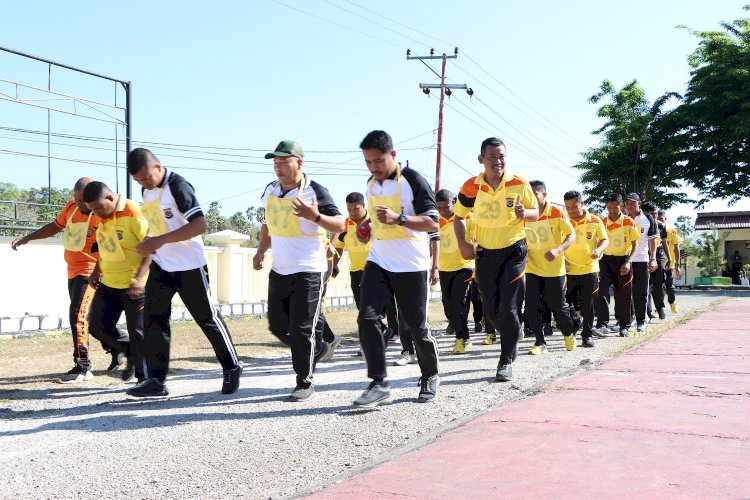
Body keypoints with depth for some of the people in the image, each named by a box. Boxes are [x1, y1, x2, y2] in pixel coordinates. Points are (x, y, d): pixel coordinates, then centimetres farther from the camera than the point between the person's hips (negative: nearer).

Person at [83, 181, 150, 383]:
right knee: (98, 326, 8)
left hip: (135, 286, -8)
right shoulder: (102, 217, 6)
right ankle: (131, 353, 28)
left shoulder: (132, 213, -18)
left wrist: (139, 278, -29)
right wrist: (97, 271, 13)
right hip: (108, 283, 8)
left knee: (137, 332, -3)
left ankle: (145, 378, 9)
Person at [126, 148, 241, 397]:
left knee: (207, 318, 3)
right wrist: (148, 242, 2)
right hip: (160, 266, 7)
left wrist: (160, 240, -30)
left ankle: (232, 368, 20)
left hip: (189, 266, -7)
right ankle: (155, 379, 1)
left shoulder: (178, 186, -19)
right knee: (152, 319, -2)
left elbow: (199, 225, -26)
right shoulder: (147, 190, 7)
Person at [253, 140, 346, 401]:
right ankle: (317, 348, 37)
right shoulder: (270, 190, 8)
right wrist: (261, 251, 8)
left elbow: (341, 225, -12)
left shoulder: (315, 191, -12)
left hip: (308, 272, -7)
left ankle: (305, 382, 9)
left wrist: (315, 216, -29)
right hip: (278, 271, 7)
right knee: (277, 325, 13)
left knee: (301, 328, -5)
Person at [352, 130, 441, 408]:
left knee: (416, 326, 4)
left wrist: (399, 218, -26)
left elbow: (433, 223, -13)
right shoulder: (371, 184, 11)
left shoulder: (412, 180, -11)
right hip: (378, 262, 6)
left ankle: (430, 377, 28)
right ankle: (379, 384, -7)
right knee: (367, 318, -12)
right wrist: (368, 229, 8)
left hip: (411, 266, -5)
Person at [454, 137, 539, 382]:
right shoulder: (470, 187, -8)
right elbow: (459, 216, 7)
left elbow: (535, 213, 0)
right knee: (491, 309, 11)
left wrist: (524, 213, -23)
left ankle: (506, 360, 4)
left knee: (509, 308, -9)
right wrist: (462, 243, -8)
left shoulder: (519, 184, -11)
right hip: (485, 252, 3)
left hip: (514, 251, -3)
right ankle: (513, 336, 41)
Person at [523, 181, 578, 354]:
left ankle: (569, 333, 32)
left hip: (554, 268, -3)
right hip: (532, 268, 3)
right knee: (532, 306, -5)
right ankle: (540, 342, 7)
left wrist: (557, 250, -29)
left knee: (557, 305, 4)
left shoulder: (557, 213, -11)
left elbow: (571, 236, -12)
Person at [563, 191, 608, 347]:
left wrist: (599, 250, -16)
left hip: (590, 269, 0)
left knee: (588, 305, 4)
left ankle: (587, 335, 15)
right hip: (569, 271, 0)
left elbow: (605, 240, 5)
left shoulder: (595, 221, -1)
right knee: (567, 304, -2)